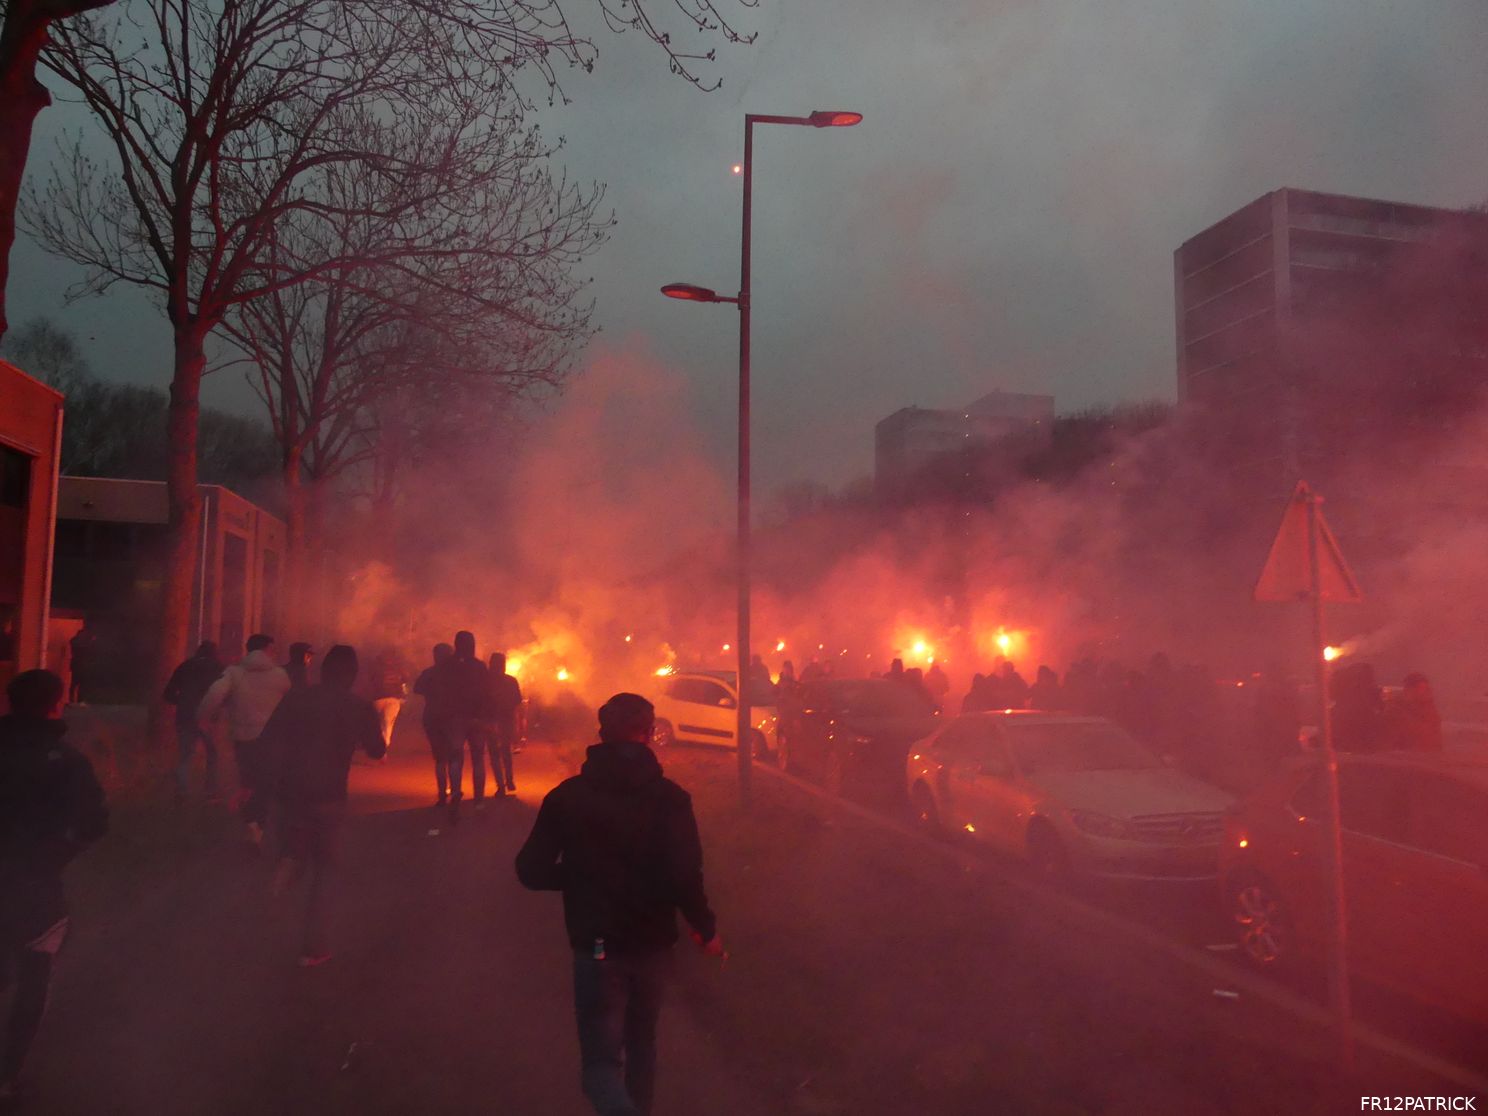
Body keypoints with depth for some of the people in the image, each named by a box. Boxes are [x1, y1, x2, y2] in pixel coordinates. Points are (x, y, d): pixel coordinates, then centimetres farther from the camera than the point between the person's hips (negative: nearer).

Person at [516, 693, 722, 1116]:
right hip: (653, 943, 1)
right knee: (641, 1042, 24)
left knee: (602, 1060, 4)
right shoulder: (669, 797, -13)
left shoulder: (567, 796, -9)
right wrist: (706, 929, -4)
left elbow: (532, 871, -7)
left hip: (596, 946, -1)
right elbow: (684, 877, -20)